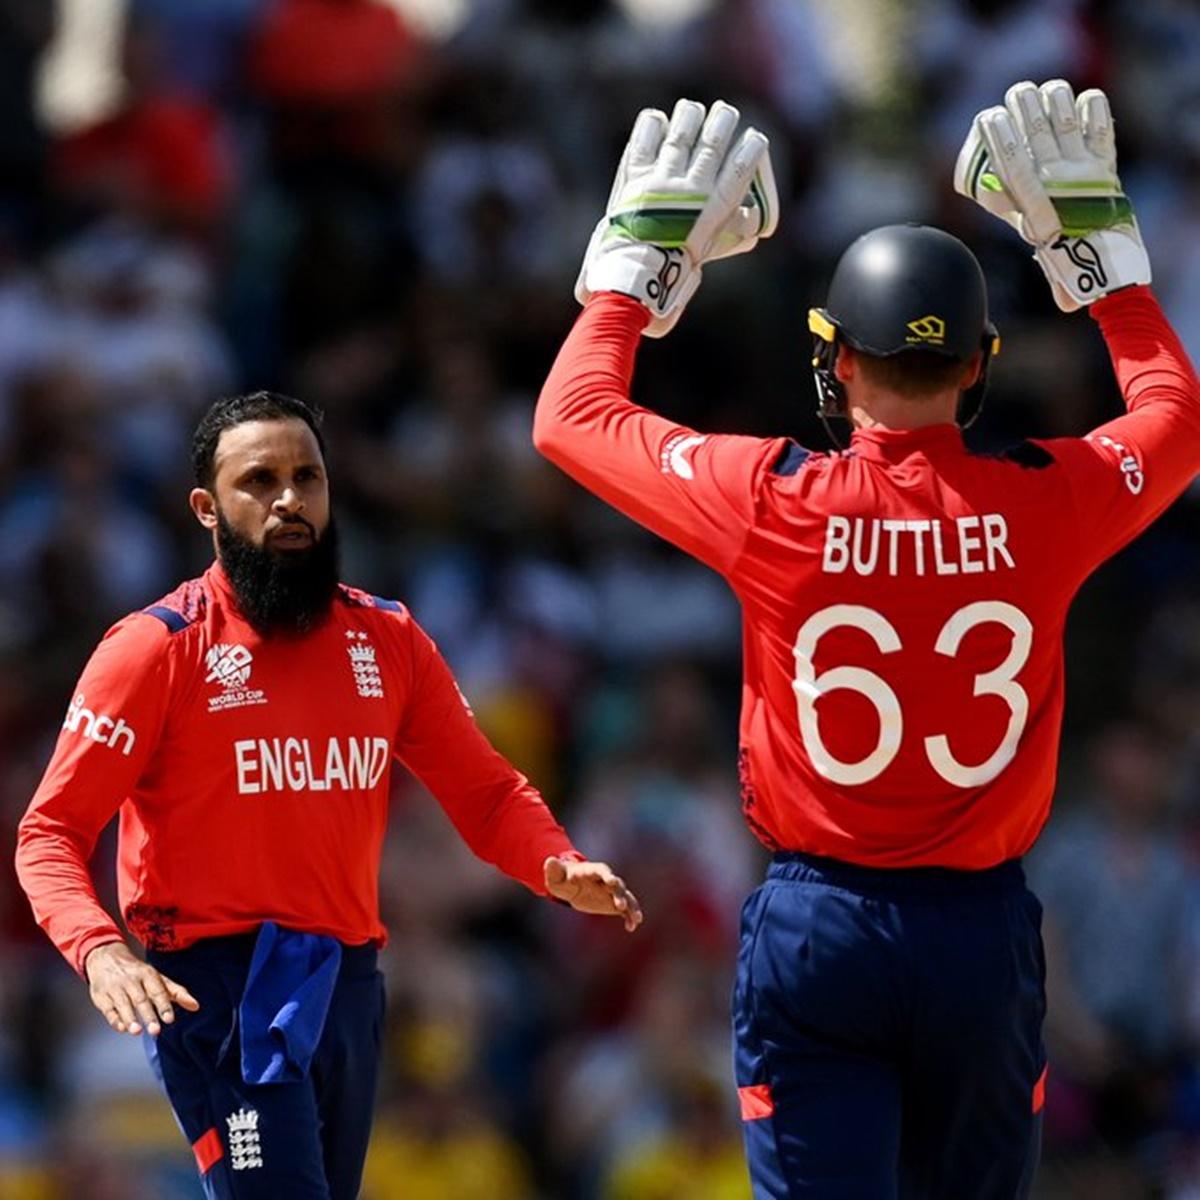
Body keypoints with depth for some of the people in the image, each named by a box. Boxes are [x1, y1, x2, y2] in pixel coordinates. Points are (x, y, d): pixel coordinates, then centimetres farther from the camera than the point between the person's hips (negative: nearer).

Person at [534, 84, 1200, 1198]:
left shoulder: (775, 507, -10)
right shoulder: (1044, 506, -5)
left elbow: (572, 416, 6)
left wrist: (637, 257, 17)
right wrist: (1099, 250, 25)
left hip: (818, 920, -2)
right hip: (984, 927, 2)